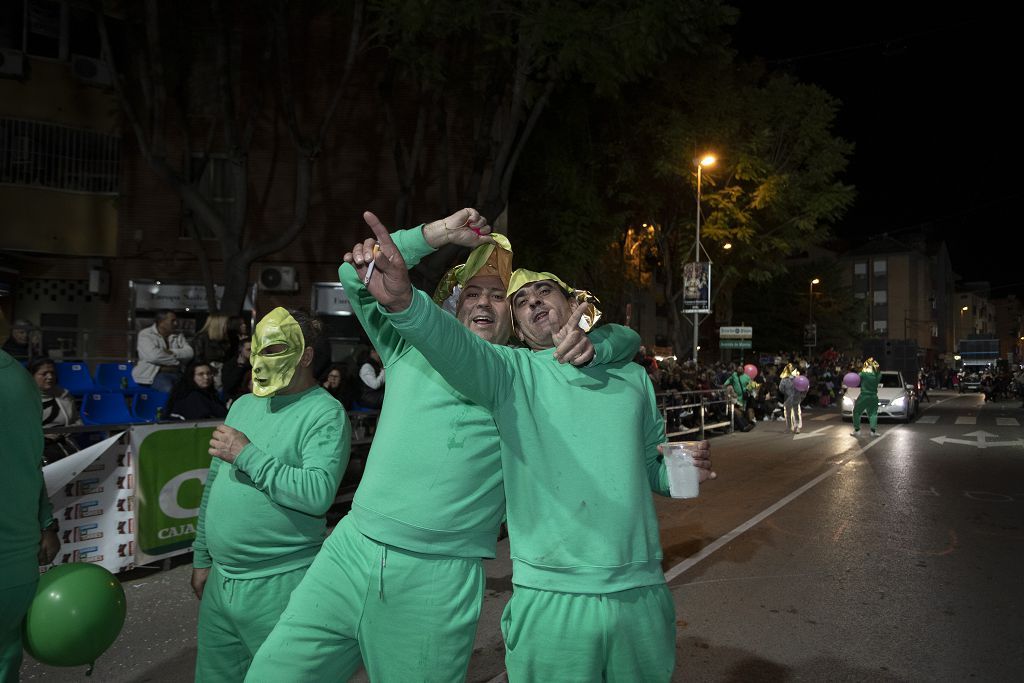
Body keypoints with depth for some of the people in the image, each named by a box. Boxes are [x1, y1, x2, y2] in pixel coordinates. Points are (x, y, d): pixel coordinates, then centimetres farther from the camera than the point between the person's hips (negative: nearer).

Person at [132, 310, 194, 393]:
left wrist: (172, 352, -13)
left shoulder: (178, 336, 17)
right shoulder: (145, 335, 1)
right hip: (154, 374, -5)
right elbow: (154, 356, -16)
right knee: (170, 391, -34)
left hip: (176, 373, 5)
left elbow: (189, 352, 3)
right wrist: (176, 361, -6)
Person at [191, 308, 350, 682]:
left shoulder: (325, 414, -14)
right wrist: (202, 557, 18)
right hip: (219, 580, 7)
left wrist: (247, 455, -21)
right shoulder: (243, 405, 10)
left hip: (279, 586, -7)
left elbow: (318, 493, -27)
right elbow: (214, 484, 17)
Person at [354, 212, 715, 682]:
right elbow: (454, 345, -25)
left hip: (641, 592, 4)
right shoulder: (511, 371, -3)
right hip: (550, 600, -3)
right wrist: (404, 301, -44)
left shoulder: (631, 376, 9)